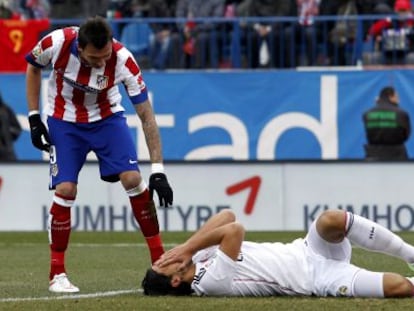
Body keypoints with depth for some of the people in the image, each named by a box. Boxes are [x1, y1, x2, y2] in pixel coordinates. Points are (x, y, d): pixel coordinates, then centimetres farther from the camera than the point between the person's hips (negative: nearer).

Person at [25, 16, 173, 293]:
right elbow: (33, 67, -3)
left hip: (107, 117, 0)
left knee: (133, 179, -15)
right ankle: (57, 274, 0)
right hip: (64, 121, 0)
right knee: (65, 190, -12)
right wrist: (34, 118, -6)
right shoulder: (57, 44, -28)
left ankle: (160, 260, -4)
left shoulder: (123, 60, -29)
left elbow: (147, 117, -24)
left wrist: (158, 171, -27)